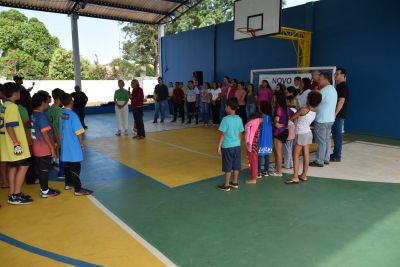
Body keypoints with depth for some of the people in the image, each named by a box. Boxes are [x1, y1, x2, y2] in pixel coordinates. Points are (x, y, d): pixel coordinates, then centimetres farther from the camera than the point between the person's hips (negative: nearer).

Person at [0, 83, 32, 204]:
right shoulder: (12, 107, -15)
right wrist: (16, 143, -23)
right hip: (13, 144, -9)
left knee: (13, 167, 13)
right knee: (23, 166, -5)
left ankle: (12, 194, 19)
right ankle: (16, 196, -3)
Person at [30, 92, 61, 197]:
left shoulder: (33, 115, 10)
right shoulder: (42, 116, -18)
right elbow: (45, 134, -22)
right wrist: (52, 147, -17)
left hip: (37, 148, 9)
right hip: (44, 148, -9)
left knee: (40, 169, 15)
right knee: (44, 169, 0)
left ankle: (44, 188, 26)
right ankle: (45, 191, 9)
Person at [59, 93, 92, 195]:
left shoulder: (61, 113, 1)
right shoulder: (72, 114, -18)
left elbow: (60, 128, 9)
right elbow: (78, 132, -17)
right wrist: (81, 142, -4)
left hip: (64, 145, 7)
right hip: (73, 145, -7)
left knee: (67, 164, 19)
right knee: (75, 167, -3)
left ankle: (68, 184, 33)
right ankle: (78, 189, 1)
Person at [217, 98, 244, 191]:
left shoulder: (226, 119, -15)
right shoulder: (239, 119, 1)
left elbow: (223, 134, -14)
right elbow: (240, 134, 7)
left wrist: (219, 146, -7)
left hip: (227, 146, -5)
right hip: (236, 145, 5)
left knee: (228, 167, 3)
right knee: (236, 166, 13)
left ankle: (226, 185, 13)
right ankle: (235, 183, 26)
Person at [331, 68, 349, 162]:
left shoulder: (343, 86, -14)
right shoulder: (338, 86, 15)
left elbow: (341, 101, -20)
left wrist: (335, 114, -22)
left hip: (339, 115, -9)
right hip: (336, 115, 9)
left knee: (338, 135, -5)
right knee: (335, 134, 14)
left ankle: (337, 157, 1)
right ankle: (335, 153, 24)